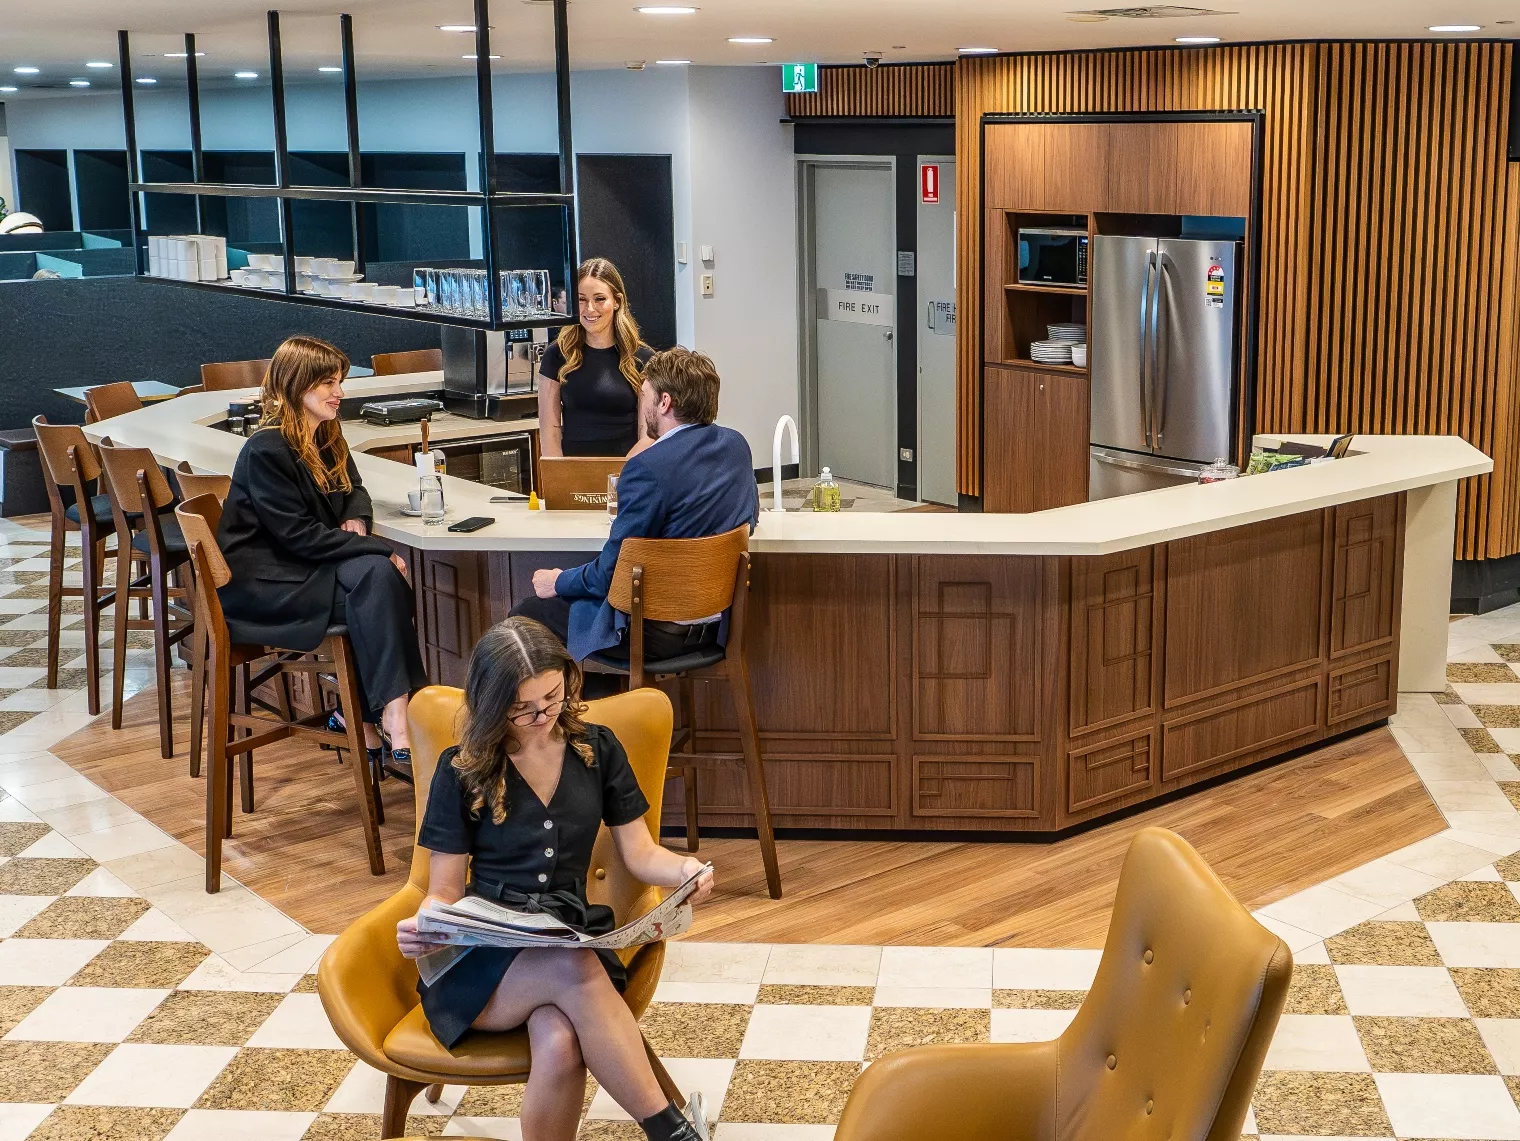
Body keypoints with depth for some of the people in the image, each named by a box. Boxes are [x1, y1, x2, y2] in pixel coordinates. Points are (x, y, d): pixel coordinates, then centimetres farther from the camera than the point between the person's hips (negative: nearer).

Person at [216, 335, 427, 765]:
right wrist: (379, 549, -22)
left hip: (307, 566, 8)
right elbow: (300, 536, -21)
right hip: (259, 581, -8)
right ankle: (393, 716, -30)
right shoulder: (265, 451, -18)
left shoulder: (327, 436, 9)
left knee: (380, 575, -23)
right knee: (377, 580, -28)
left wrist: (356, 520, 0)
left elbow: (353, 488, 25)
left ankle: (362, 712, -19)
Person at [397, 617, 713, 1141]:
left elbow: (640, 853, 11)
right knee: (574, 972, -39)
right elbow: (444, 891, 5)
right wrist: (423, 926, -19)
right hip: (481, 960, -1)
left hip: (571, 940, 2)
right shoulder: (462, 770, 2)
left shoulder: (597, 749, 8)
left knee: (561, 1046, -37)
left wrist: (684, 868, -13)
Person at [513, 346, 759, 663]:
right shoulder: (736, 445, 0)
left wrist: (559, 582, 2)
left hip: (659, 633, -9)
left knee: (525, 614, 7)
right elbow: (750, 514, 18)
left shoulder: (647, 468, -23)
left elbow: (612, 571, -17)